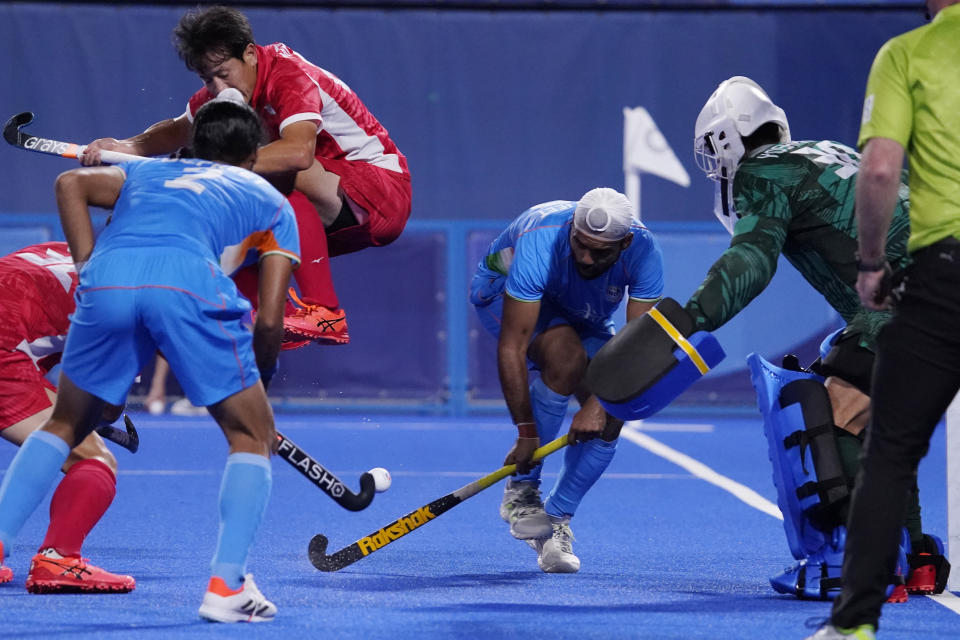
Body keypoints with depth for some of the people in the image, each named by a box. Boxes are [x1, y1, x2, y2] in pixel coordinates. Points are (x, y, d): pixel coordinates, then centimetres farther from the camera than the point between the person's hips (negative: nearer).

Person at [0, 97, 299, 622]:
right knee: (253, 437, 14)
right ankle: (225, 585, 1)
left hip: (107, 279, 3)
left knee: (65, 425, 26)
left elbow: (71, 183, 18)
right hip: (190, 280, -3)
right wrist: (256, 382, 36)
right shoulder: (272, 203, 32)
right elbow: (269, 320, 21)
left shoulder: (147, 171, 39)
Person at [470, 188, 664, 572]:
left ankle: (557, 520, 0)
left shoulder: (644, 252, -30)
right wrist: (526, 432, -42)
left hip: (584, 316, 4)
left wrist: (599, 406, -44)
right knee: (567, 355, -34)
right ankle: (521, 489, -23)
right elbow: (512, 347, -40)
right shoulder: (539, 243, -40)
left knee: (611, 416, -16)